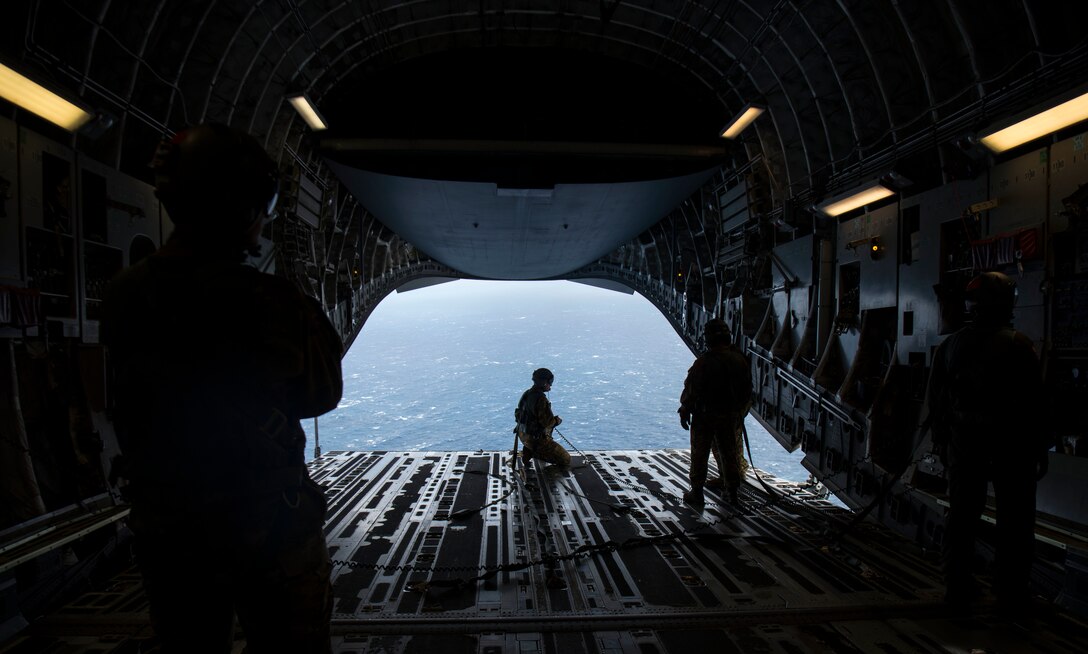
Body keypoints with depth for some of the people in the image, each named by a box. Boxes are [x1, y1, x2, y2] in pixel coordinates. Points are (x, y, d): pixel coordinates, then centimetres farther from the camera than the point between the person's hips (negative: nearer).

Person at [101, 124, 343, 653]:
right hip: (270, 530, -5)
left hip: (164, 532, 5)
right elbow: (319, 395, -10)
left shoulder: (122, 296, -7)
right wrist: (312, 319, 4)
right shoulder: (264, 302, -23)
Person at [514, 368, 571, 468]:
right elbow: (548, 422, -27)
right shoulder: (540, 399, -25)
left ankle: (528, 452, 15)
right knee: (566, 459, -2)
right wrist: (558, 420, -3)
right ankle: (534, 453, -6)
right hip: (535, 440, -9)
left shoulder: (526, 393, 3)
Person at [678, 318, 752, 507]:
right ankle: (732, 491, 28)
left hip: (705, 415, -5)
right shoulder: (740, 360, -2)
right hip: (731, 416, 5)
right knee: (729, 451, 18)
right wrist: (740, 412, 20)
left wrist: (684, 412, -3)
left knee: (700, 454, 7)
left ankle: (697, 493, 14)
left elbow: (692, 391, -15)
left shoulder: (704, 362, -20)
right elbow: (747, 390, 8)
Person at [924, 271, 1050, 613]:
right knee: (1014, 517, 7)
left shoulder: (950, 344, 4)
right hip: (1009, 442, -4)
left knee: (961, 512, 11)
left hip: (964, 441, 4)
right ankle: (1012, 592, 14)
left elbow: (934, 399, 7)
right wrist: (1040, 448, -2)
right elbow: (1034, 401, -11)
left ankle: (957, 586, 18)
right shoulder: (1017, 344, -11)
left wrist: (941, 441, 15)